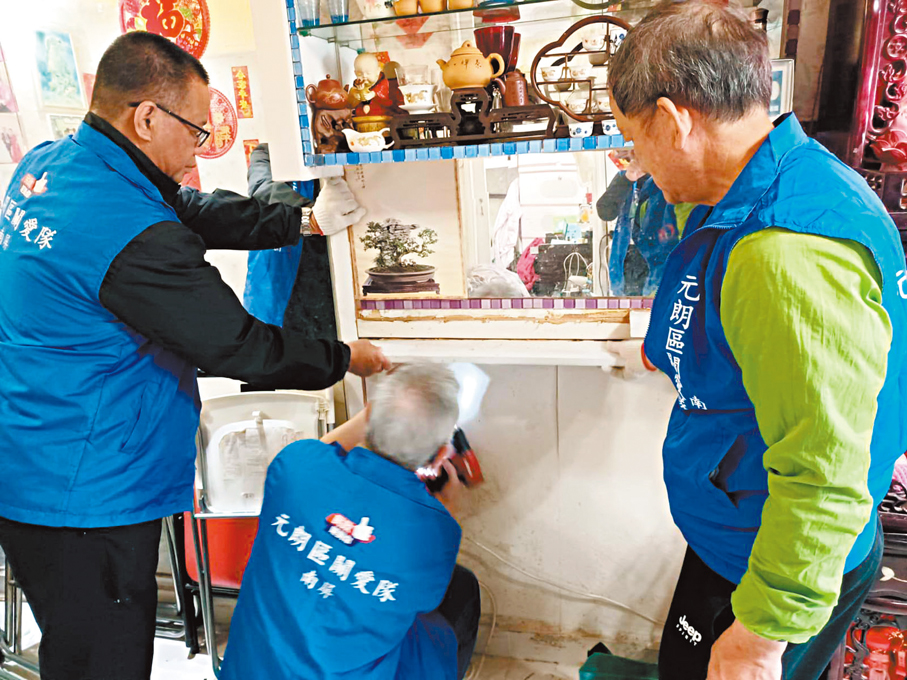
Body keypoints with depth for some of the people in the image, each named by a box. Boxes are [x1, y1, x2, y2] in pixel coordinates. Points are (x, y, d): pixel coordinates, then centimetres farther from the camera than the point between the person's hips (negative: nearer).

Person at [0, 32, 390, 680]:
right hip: (84, 499, -9)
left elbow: (191, 209, 11)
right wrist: (343, 358, -6)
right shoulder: (133, 237, -29)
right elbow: (238, 346, -21)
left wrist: (302, 220, 12)